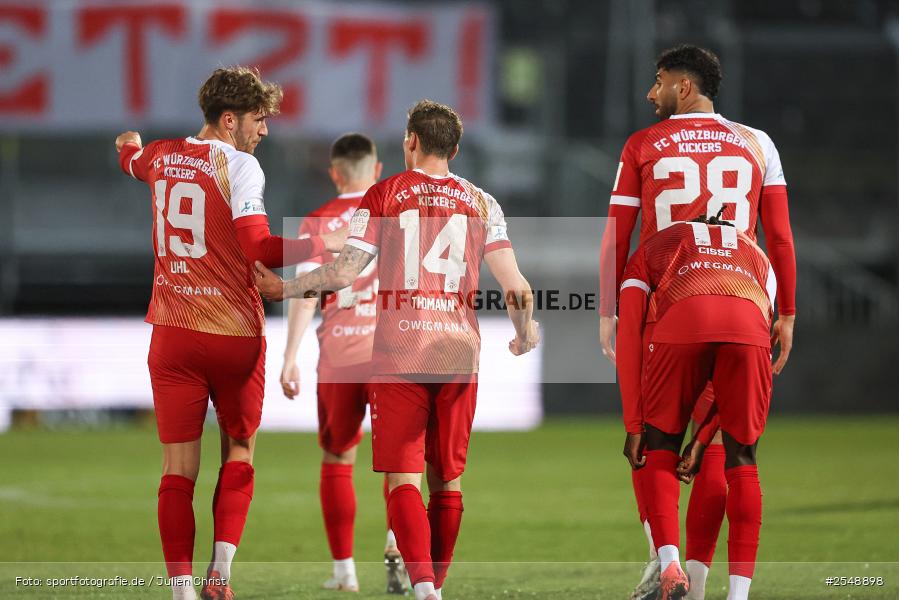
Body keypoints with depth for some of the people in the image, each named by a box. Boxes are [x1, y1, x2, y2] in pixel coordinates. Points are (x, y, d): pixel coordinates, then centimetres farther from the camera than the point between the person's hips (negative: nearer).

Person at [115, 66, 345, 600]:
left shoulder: (160, 156, 8)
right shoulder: (238, 165, -11)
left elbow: (131, 159, 34)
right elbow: (260, 247, -22)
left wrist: (131, 143, 57)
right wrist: (324, 243, -12)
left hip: (173, 335, 4)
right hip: (234, 335, -4)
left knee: (179, 468, 3)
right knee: (239, 455, 15)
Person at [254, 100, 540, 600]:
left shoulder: (385, 194, 4)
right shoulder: (481, 202, 10)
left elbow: (345, 271, -4)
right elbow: (516, 286, 3)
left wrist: (283, 289, 9)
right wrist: (526, 334, 22)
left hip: (399, 353, -2)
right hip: (459, 352, 2)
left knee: (403, 477, -5)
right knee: (447, 480, 12)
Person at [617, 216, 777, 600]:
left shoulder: (650, 251, 37)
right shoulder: (757, 257, 43)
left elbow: (629, 341, 25)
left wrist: (634, 426, 25)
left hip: (681, 323, -2)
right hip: (749, 325, 2)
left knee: (660, 452, 18)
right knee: (741, 460, 16)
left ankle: (670, 565, -1)